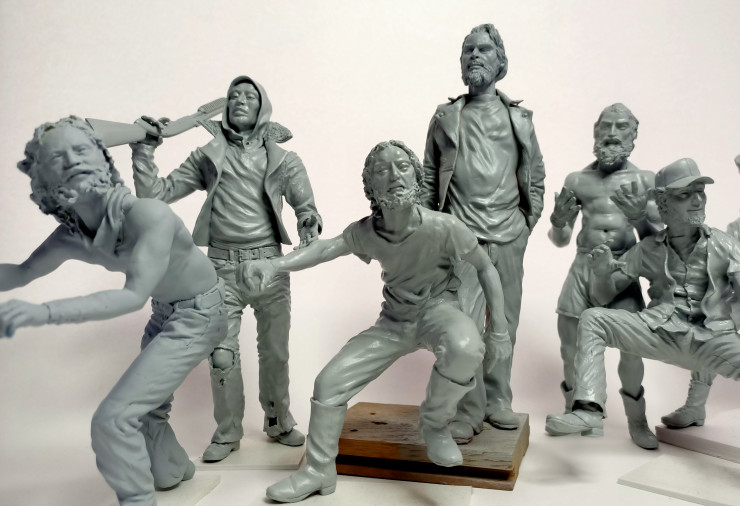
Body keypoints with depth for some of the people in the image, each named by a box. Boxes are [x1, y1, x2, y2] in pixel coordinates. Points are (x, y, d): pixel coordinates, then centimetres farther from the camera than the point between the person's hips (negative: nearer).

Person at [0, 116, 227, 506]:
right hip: (164, 313, 7)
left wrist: (45, 312, -48)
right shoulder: (70, 236, -11)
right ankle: (173, 471, 51)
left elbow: (135, 295, -39)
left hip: (196, 316, -7)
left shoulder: (149, 215, -33)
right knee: (145, 405, 24)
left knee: (113, 418, -13)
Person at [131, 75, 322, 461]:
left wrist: (309, 222, -26)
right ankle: (227, 432, 19)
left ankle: (279, 421, 29)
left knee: (275, 350, 8)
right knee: (221, 353, 0)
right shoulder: (208, 156, 10)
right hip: (222, 264, 0)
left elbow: (305, 205, -3)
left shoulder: (283, 159, 8)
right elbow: (158, 194, 7)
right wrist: (144, 150, -4)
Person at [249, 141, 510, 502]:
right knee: (329, 382, -4)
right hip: (394, 320, 4)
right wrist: (274, 265, -29)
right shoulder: (366, 232, -13)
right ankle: (319, 472, 17)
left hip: (437, 309, -4)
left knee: (465, 347, -40)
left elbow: (486, 268, -12)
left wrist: (499, 330, -10)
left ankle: (434, 424, -9)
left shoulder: (442, 227, -24)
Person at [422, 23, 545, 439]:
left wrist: (529, 219, 8)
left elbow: (536, 173, 15)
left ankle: (498, 401, 21)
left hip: (508, 236, 2)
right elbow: (429, 176, 10)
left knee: (504, 322, 7)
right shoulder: (446, 116, 8)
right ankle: (468, 412, 0)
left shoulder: (519, 117, 11)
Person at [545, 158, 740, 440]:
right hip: (660, 332, 2)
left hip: (713, 338, -2)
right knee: (592, 319, -15)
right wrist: (603, 274, -11)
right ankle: (588, 409, -22)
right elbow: (604, 298, 12)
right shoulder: (648, 250, 10)